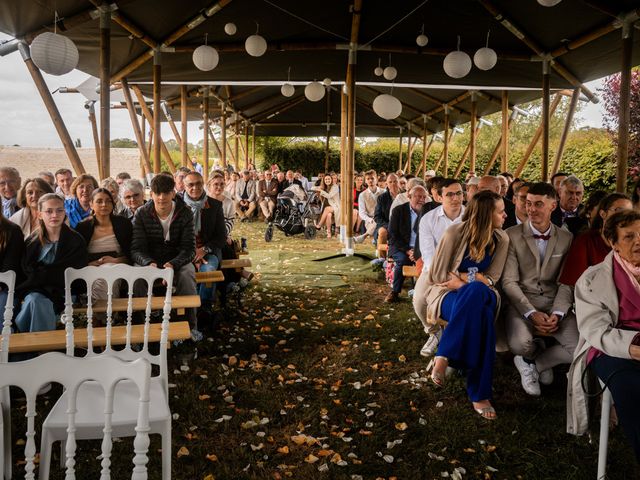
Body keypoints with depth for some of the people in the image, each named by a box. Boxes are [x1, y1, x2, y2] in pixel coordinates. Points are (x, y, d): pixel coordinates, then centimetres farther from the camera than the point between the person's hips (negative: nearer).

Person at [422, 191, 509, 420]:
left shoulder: (501, 239, 3)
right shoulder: (456, 232, -9)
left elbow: (490, 279, 2)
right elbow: (438, 274, -7)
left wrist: (462, 278, -11)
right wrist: (472, 279, -13)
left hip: (480, 296, 3)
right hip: (448, 293, -3)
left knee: (475, 292, -38)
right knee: (481, 316, -37)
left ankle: (443, 356, -33)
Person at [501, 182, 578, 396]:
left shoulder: (566, 238, 9)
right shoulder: (512, 235, -1)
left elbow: (566, 282, 4)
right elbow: (509, 282, -6)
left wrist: (557, 314, -12)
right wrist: (532, 314, -17)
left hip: (555, 305, 3)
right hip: (522, 303, -3)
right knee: (520, 344, -31)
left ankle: (532, 363, 8)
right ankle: (539, 350, 10)